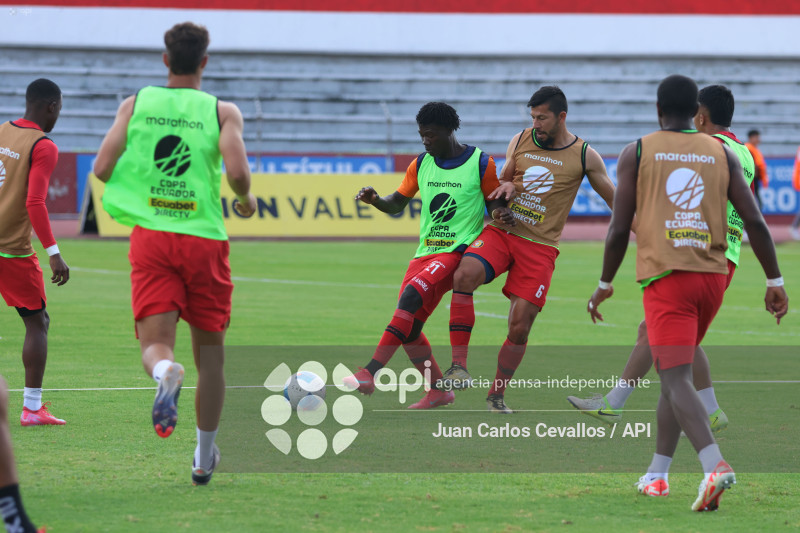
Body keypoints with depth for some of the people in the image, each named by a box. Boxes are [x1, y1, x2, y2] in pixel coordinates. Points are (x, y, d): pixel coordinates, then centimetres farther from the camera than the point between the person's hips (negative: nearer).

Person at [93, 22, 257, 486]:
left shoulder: (136, 105, 5)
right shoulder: (223, 112, -1)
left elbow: (102, 168, 0)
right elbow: (237, 172, -15)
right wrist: (246, 199, 7)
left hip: (151, 236, 1)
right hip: (204, 238, -1)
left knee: (155, 342, -4)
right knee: (210, 351, 13)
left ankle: (166, 372, -42)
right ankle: (205, 457, 20)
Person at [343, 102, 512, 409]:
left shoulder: (481, 164, -3)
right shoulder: (421, 164, 11)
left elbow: (494, 203, 5)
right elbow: (397, 204, 17)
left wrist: (500, 215, -19)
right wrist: (374, 200, -4)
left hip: (459, 252, -7)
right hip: (425, 253, 7)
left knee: (412, 294, -29)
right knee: (408, 330, 0)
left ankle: (371, 373, -35)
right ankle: (438, 391, 19)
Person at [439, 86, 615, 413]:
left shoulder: (584, 156, 0)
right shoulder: (520, 141, 8)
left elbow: (615, 201, 9)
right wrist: (505, 186, -3)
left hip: (540, 247, -1)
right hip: (500, 232, 1)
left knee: (520, 325, -7)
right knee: (465, 275, -29)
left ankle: (497, 394, 15)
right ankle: (459, 365, -27)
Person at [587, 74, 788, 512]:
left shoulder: (637, 153, 3)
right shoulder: (721, 153, 10)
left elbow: (619, 228, 0)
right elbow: (754, 220, 3)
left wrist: (604, 285, 12)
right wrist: (774, 281, 8)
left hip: (666, 276, -4)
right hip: (713, 274, 4)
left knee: (676, 378, -12)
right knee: (675, 373, 21)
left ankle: (714, 465, -34)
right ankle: (657, 473, 25)